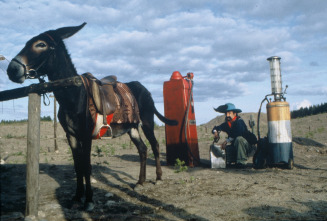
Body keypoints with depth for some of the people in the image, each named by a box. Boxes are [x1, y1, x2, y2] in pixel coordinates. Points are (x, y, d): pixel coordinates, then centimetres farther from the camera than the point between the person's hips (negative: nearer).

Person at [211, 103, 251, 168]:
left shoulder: (239, 121, -15)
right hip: (234, 146, 6)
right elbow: (216, 128, 14)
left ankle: (242, 162, -32)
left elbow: (239, 133, -33)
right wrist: (215, 131, -11)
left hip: (245, 145, -6)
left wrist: (227, 140, -37)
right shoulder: (226, 124, 4)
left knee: (239, 138, -36)